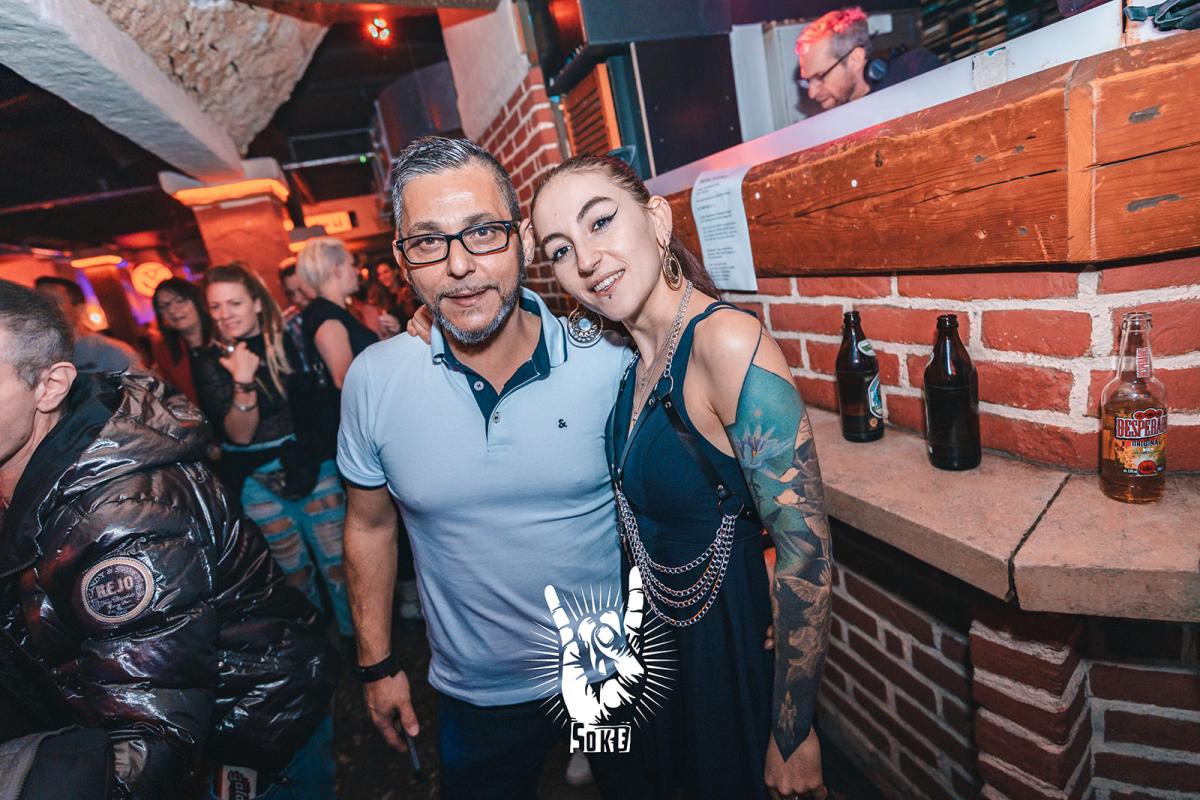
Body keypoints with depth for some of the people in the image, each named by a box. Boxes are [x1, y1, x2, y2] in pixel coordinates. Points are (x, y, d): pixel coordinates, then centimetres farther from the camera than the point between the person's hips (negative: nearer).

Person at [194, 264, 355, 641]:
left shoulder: (288, 341, -1)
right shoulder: (210, 363, -5)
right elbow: (240, 434, -14)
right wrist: (243, 382, -26)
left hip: (312, 464, 1)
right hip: (255, 481, -1)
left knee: (340, 564, 1)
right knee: (295, 574, 11)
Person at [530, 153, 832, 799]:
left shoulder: (727, 342, -28)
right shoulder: (633, 357, -4)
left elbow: (806, 550, -25)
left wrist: (793, 736, -16)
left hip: (739, 648, -7)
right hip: (662, 640, 7)